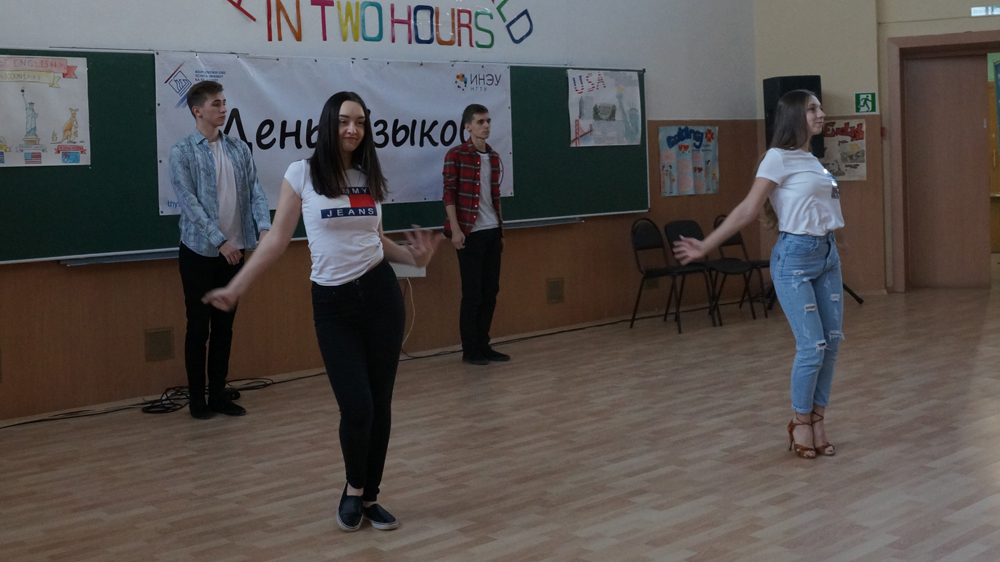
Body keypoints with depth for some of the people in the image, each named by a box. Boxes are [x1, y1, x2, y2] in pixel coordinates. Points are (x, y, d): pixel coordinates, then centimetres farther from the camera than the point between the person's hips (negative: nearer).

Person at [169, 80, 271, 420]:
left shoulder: (239, 149, 6)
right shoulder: (182, 153, -8)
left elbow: (255, 191, 1)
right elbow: (189, 202, -15)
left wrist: (264, 227, -17)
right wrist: (220, 241, -22)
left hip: (233, 251, 4)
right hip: (199, 251, -4)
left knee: (224, 327, 11)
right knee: (198, 327, 3)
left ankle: (219, 395, 20)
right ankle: (197, 399, 13)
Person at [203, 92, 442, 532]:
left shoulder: (369, 177, 7)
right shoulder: (302, 174, -3)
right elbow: (277, 240, -1)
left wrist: (414, 257, 1)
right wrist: (235, 288, -5)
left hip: (380, 294, 3)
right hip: (332, 302, -3)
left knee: (380, 403, 5)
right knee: (356, 406, -10)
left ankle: (368, 496, 22)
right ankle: (353, 490, 18)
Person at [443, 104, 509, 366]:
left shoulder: (494, 157, 12)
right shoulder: (456, 155, -6)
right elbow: (449, 194, -10)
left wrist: (501, 228, 15)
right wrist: (455, 229, -17)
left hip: (492, 231, 6)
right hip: (470, 233, -6)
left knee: (490, 291, 8)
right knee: (472, 292, -2)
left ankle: (483, 345, 18)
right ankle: (470, 349, 7)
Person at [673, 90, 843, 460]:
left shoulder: (813, 162, 14)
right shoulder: (778, 158, -9)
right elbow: (748, 209, -11)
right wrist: (705, 246, -13)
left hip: (827, 255, 8)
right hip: (795, 256, -8)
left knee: (832, 343, 6)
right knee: (812, 346, -8)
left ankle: (818, 421, 18)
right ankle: (800, 422, 12)